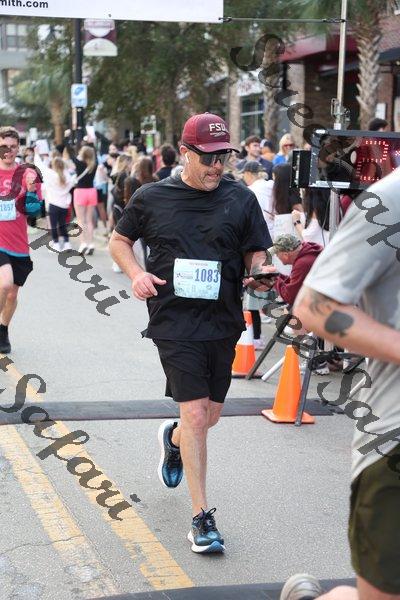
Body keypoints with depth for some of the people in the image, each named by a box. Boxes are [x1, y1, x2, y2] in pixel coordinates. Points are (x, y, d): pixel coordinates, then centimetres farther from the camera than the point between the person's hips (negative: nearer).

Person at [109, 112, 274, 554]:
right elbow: (119, 240, 13)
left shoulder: (240, 199, 3)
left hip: (223, 321, 3)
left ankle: (173, 438, 52)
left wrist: (261, 271, -18)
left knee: (210, 415, 15)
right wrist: (136, 273, -6)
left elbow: (255, 254, 6)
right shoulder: (151, 198, 0)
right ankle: (202, 517, -1)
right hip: (174, 322, -3)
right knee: (196, 414, -10)